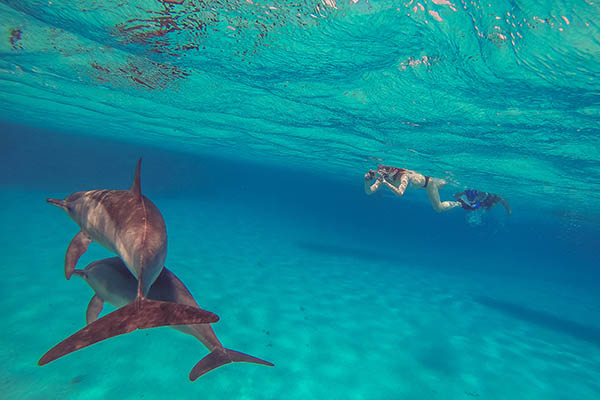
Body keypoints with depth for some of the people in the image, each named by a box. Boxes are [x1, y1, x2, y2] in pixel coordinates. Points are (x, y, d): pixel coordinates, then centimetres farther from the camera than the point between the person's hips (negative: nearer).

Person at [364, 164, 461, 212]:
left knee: (439, 208, 6)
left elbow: (400, 193, -60)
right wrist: (367, 181, -50)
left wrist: (386, 183, -64)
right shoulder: (383, 177, -28)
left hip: (428, 181, -6)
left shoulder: (403, 175, -44)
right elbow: (368, 191, -32)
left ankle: (458, 203, 28)